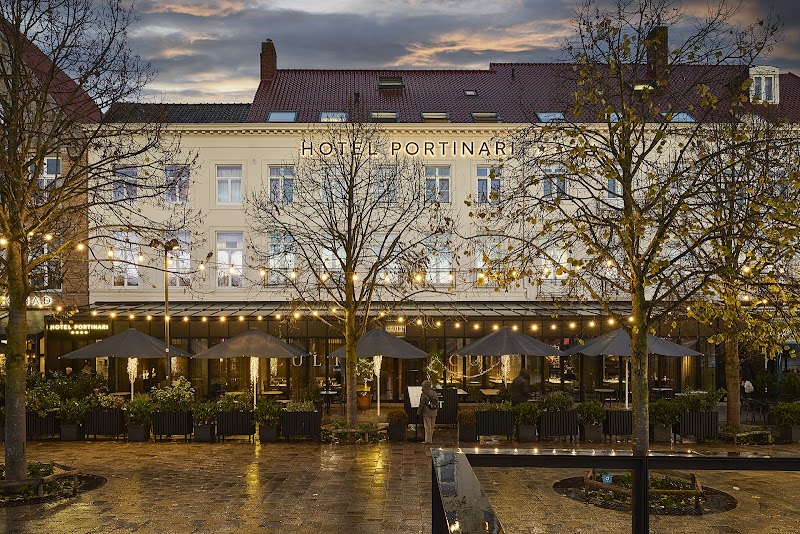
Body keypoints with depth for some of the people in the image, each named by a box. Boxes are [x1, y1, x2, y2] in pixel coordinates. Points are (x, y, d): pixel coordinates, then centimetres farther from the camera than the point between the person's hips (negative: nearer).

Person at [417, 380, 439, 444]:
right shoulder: (434, 393, 5)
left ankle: (428, 440, 0)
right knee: (432, 427, 13)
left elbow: (421, 405, -12)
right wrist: (437, 410, 22)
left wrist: (418, 412, -2)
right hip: (434, 413, 6)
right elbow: (437, 403, 12)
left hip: (427, 413, -6)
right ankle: (431, 439, 20)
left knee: (427, 427, 0)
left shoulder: (423, 394, -14)